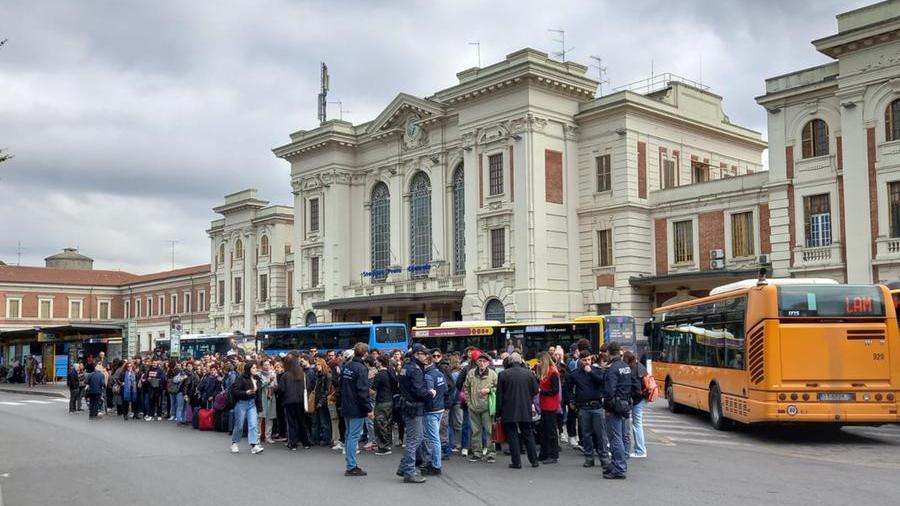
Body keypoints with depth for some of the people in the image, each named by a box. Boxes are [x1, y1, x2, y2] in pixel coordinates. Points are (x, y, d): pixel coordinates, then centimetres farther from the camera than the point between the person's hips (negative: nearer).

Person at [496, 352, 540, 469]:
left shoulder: (503, 374, -7)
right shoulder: (529, 373, -2)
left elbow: (499, 395, -5)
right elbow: (535, 390, 3)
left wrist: (498, 413, 1)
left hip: (509, 411, -3)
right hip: (525, 410, 3)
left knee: (512, 436, 4)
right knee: (528, 435, 14)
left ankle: (516, 462, 2)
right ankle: (534, 460, 17)